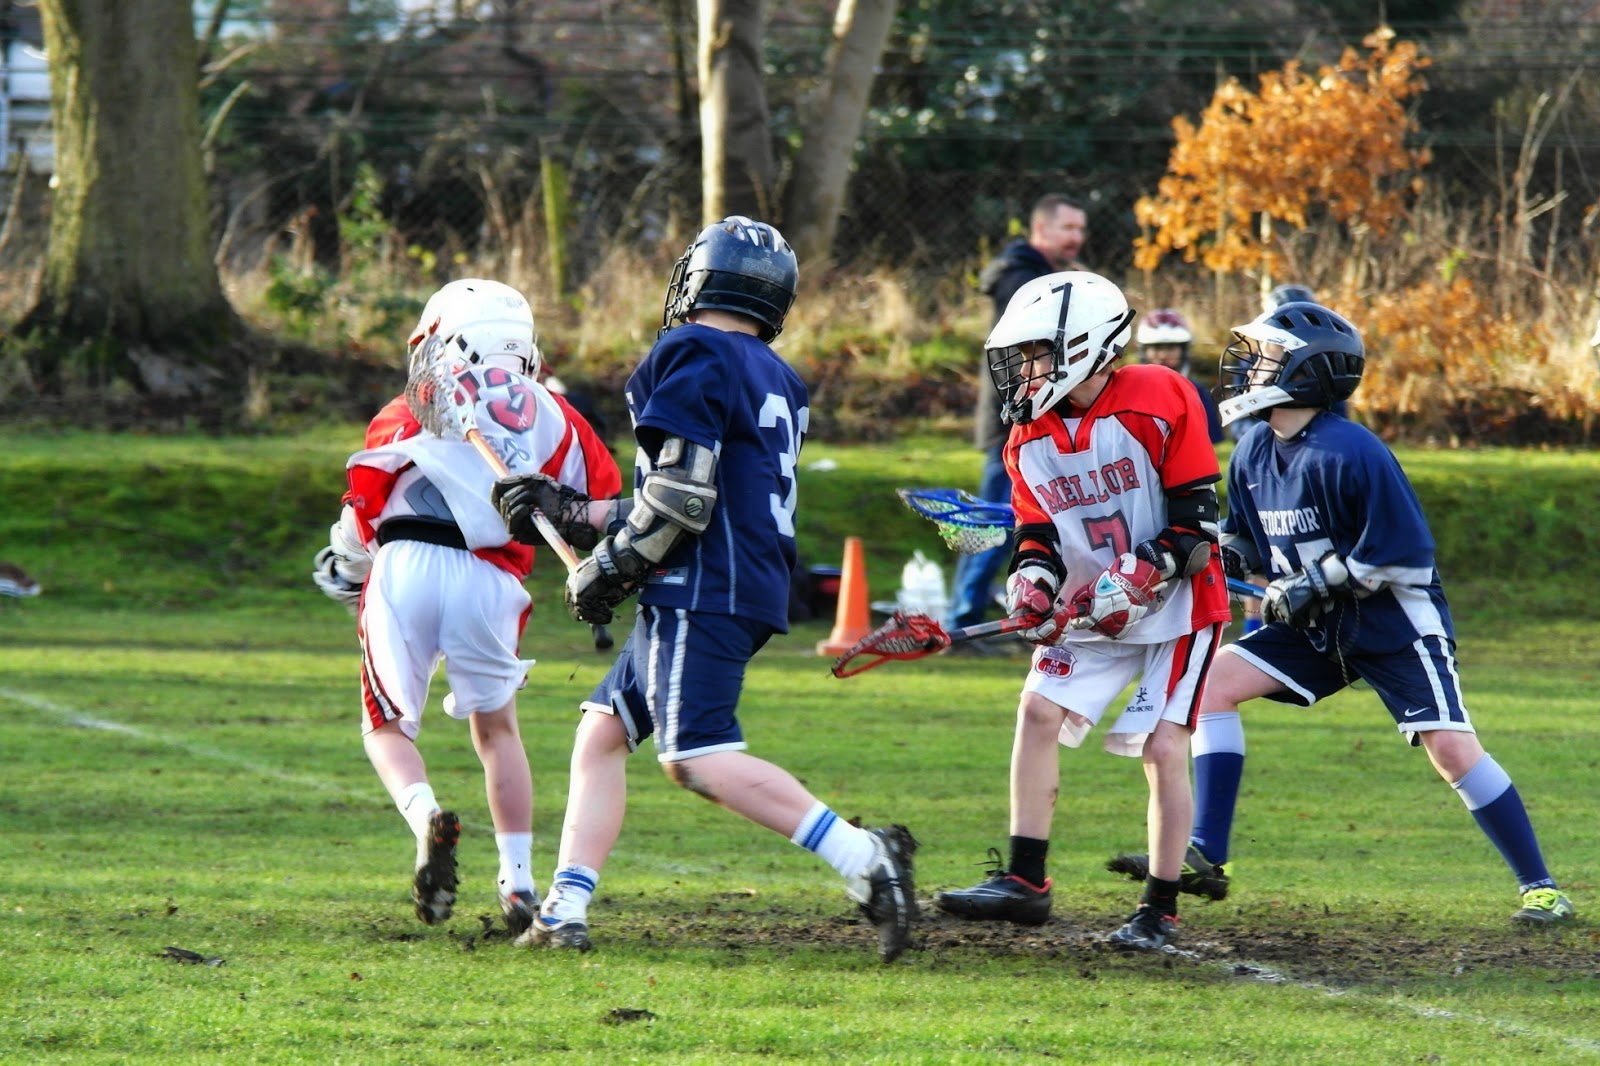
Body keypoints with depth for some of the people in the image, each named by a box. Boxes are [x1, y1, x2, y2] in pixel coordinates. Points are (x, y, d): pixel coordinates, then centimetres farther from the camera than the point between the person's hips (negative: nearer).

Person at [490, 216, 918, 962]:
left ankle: (862, 857, -25)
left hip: (702, 592, -10)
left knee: (698, 758, -18)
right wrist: (567, 511, 29)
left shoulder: (693, 355, -7)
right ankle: (565, 912, 8)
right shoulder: (776, 382, 20)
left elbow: (681, 494, -17)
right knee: (601, 735, 12)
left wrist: (609, 569, -6)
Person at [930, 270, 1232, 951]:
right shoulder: (1030, 440, 2)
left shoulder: (1160, 402, -17)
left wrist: (1138, 580, -24)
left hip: (1175, 605, -6)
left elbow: (1196, 517, -15)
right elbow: (1038, 531, 6)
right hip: (1093, 612, 6)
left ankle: (1160, 911, -4)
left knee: (1163, 750, -10)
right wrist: (1032, 581, -16)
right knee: (1038, 711, -5)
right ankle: (1024, 881, -2)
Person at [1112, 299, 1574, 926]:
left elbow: (1404, 552, -22)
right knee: (1215, 680, -6)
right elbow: (1252, 543, 15)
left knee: (1450, 748, -16)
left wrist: (1316, 584, -21)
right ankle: (1205, 852, -4)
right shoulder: (1254, 453, 0)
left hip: (1394, 622, -7)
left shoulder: (1350, 453, -23)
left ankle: (1538, 887, -4)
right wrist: (1225, 553, -8)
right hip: (1316, 625, 7)